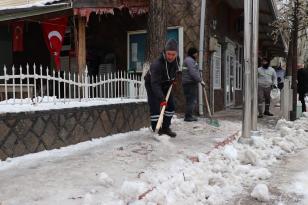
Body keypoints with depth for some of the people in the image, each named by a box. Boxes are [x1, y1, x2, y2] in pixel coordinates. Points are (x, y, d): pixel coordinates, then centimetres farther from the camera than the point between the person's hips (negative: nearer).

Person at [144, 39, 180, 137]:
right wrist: (161, 98, -48)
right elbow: (155, 84, -42)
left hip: (165, 84, 7)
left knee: (171, 105, 5)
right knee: (155, 107, -15)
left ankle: (165, 128, 17)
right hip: (151, 84, -7)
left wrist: (173, 79, 1)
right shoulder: (157, 64, -38)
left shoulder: (176, 59, -15)